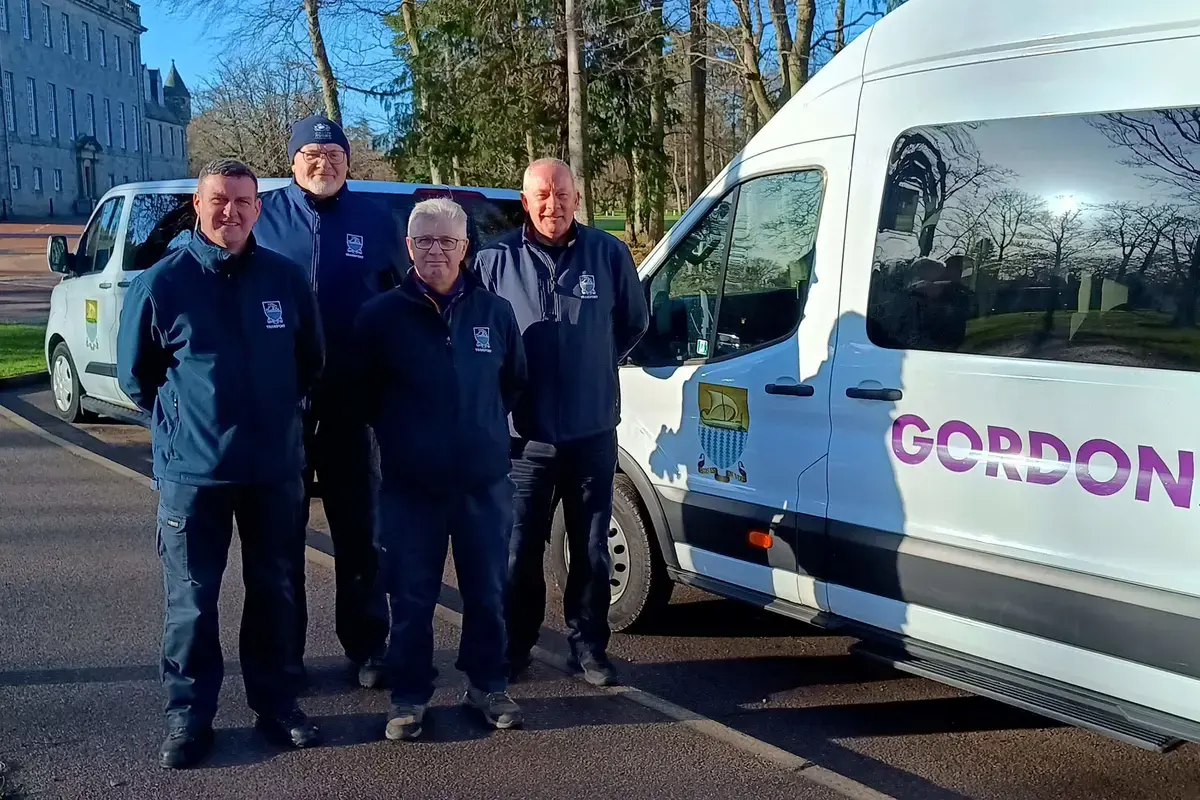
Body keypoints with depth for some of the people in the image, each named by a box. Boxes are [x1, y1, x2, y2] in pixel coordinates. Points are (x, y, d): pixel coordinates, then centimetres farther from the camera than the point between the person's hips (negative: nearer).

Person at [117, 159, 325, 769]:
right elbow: (136, 375, 4)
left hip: (275, 466, 2)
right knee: (192, 599, 5)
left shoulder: (286, 279, 1)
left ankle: (274, 702, 27)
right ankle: (189, 715, 19)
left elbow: (310, 363, 14)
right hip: (191, 469, -2)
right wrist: (185, 416, 7)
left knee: (274, 591, 13)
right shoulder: (161, 282, -6)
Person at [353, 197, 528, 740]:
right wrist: (401, 436, 5)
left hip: (484, 482, 2)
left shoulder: (494, 312, 4)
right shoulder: (382, 316, -3)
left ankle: (487, 685, 28)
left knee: (487, 593, 11)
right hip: (410, 487, -2)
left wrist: (484, 427, 11)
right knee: (412, 598, 6)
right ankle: (409, 696, 21)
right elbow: (363, 394, 4)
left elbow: (515, 382, 15)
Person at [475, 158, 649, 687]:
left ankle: (589, 648, 24)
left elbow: (635, 323, 14)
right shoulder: (496, 260, -3)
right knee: (519, 551, 7)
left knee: (591, 549, 10)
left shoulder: (608, 254, 0)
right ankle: (513, 648, 23)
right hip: (525, 436, -1)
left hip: (592, 432, 1)